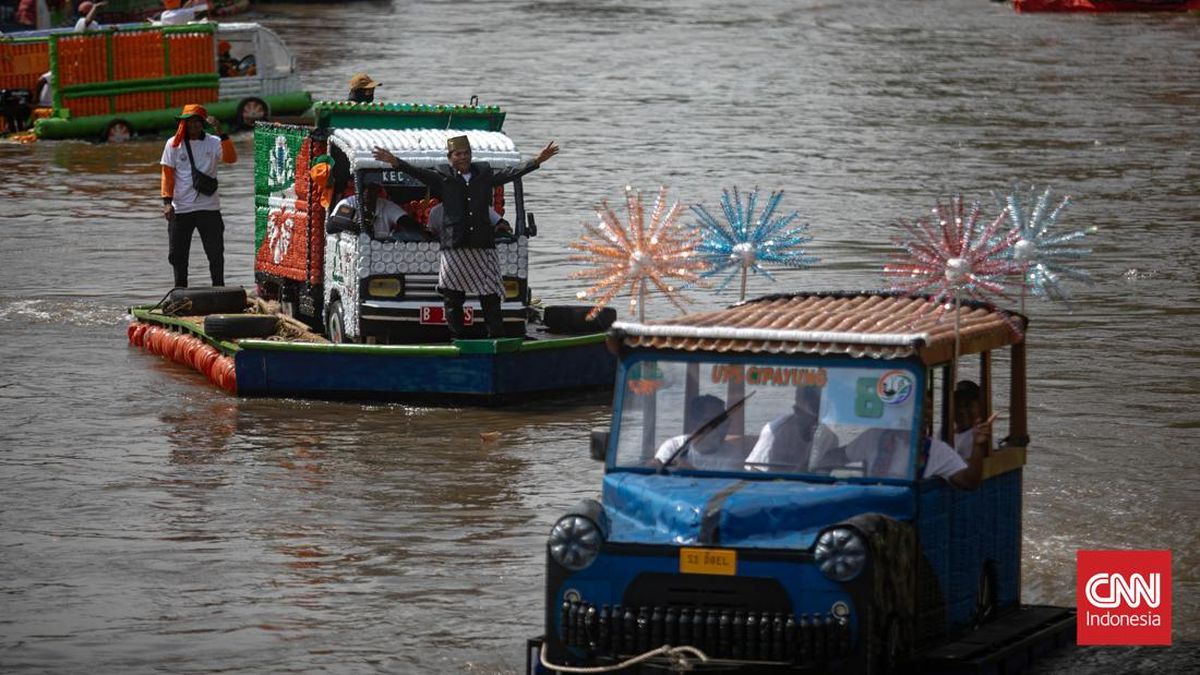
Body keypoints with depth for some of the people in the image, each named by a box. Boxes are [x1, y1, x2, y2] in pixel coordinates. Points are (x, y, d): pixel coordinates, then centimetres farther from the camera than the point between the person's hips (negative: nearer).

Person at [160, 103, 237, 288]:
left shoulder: (213, 143, 0)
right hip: (180, 209, 1)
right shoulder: (173, 144, 2)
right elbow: (167, 174, 2)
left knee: (215, 252, 3)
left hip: (209, 208, -1)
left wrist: (220, 133, -27)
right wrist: (167, 202, -7)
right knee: (177, 253, 5)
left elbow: (231, 158, -18)